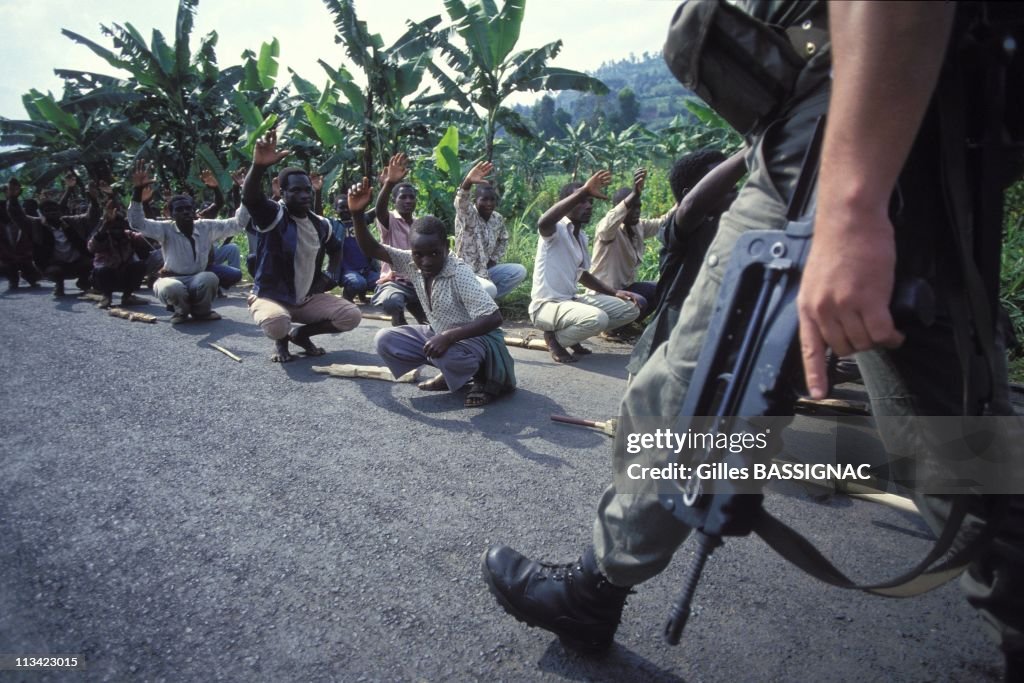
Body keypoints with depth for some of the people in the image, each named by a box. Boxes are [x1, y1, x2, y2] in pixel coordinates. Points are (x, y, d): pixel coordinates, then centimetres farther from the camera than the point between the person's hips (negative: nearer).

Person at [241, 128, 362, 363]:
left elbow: (335, 249, 24)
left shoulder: (321, 225, 3)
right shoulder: (272, 216, -15)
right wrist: (258, 166, -57)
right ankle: (281, 341, 1)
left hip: (309, 299, 5)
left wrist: (329, 276, 6)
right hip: (272, 297, -5)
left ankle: (301, 334, 11)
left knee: (351, 315, -14)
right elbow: (249, 198, -37)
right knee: (277, 323, -39)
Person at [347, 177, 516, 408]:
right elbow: (372, 250, -11)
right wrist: (357, 213, -28)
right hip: (441, 335, 7)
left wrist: (449, 336, -39)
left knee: (449, 355, -40)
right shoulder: (412, 263, -9)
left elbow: (494, 318, -32)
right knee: (385, 339, -5)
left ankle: (484, 377, -4)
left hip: (475, 339, -7)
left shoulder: (460, 274, -27)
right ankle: (451, 373, 6)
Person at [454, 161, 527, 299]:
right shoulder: (467, 215, -15)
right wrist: (468, 182, -60)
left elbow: (503, 240, 23)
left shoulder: (498, 219, 4)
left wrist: (494, 259, 6)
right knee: (489, 289, -33)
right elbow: (460, 203, -39)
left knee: (520, 271, -2)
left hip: (487, 270, 7)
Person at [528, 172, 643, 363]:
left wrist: (614, 292, 13)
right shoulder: (556, 229, -13)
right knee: (598, 318, -35)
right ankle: (555, 337, -5)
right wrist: (583, 191, -41)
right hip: (547, 305, -9)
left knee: (630, 308, 5)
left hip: (571, 300, 9)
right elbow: (543, 222, -39)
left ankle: (569, 334, 9)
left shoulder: (582, 237, 14)